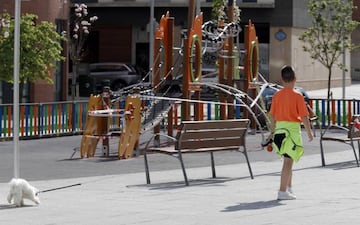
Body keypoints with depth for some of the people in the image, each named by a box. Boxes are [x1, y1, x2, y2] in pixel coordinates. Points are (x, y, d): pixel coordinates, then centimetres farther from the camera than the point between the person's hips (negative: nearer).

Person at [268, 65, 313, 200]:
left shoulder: (277, 96, 4)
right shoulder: (297, 96, -10)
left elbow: (272, 116, 8)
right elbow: (304, 116, -10)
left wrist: (273, 132, 18)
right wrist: (309, 133, 2)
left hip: (279, 128, 6)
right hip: (292, 128, -5)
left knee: (288, 160, 20)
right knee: (288, 162, -5)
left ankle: (289, 188, 28)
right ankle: (282, 192, -8)